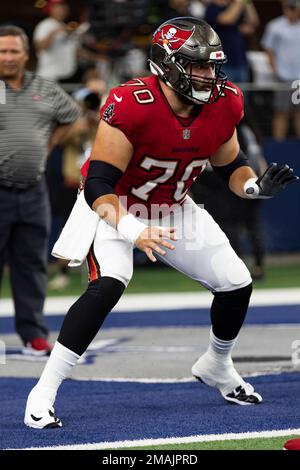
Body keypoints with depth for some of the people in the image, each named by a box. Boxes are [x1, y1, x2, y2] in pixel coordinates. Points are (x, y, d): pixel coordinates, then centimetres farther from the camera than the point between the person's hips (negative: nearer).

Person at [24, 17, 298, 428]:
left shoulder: (223, 105, -13)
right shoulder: (130, 106, -33)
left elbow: (230, 165, 4)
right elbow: (98, 184, -33)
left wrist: (255, 187, -18)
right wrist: (132, 230, -48)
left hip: (174, 209, 6)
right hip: (115, 208, -6)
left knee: (237, 283, 4)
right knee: (109, 285, -31)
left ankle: (217, 367, 35)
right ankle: (43, 394, -26)